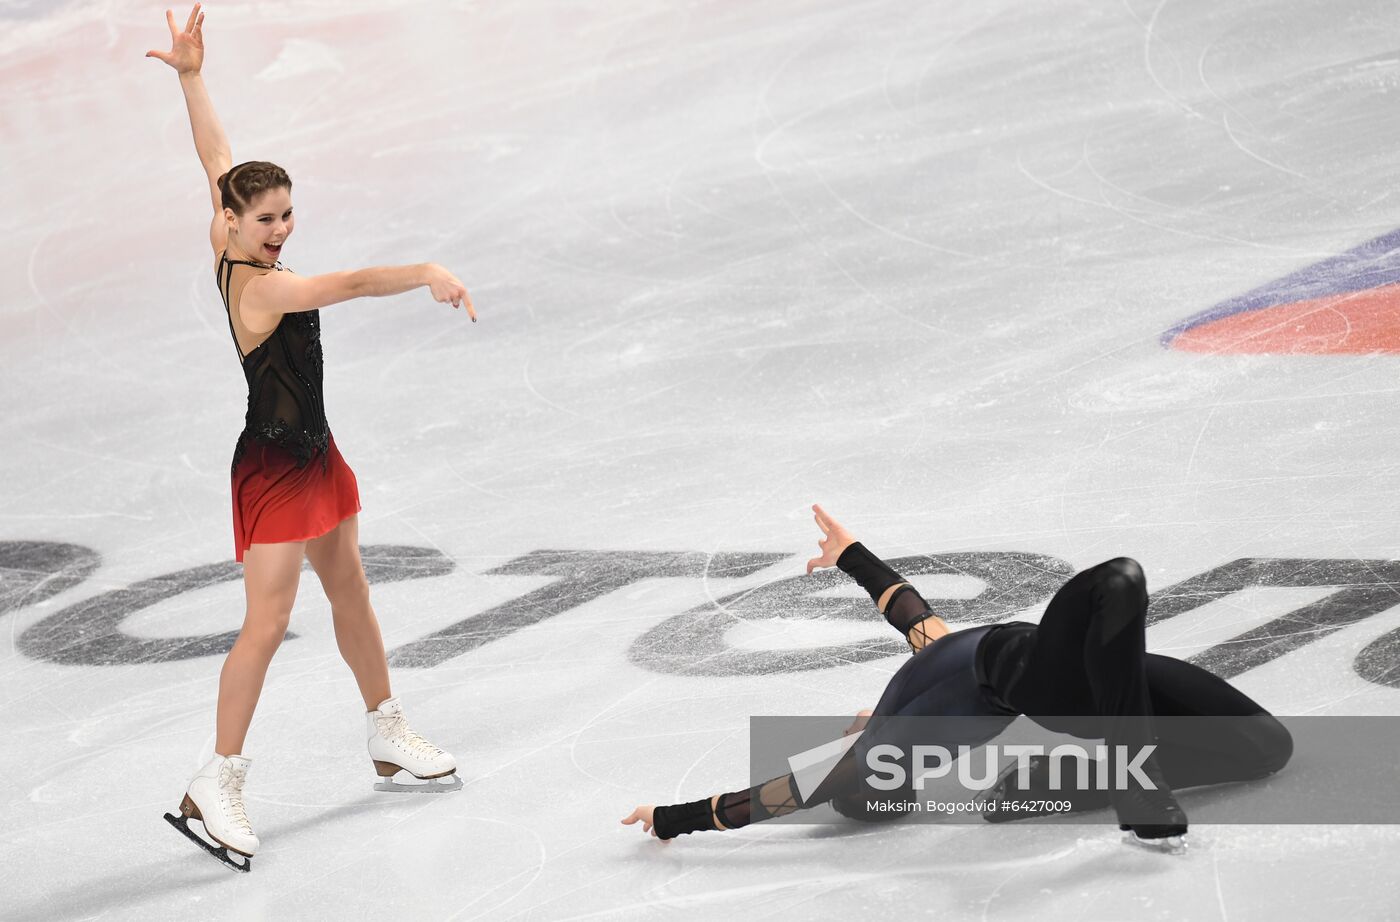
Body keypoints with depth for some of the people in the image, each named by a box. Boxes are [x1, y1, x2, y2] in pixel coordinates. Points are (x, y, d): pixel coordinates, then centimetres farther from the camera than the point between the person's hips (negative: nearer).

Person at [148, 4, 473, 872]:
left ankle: (390, 739, 33)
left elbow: (217, 156, 9)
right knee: (267, 625, -9)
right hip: (272, 469, -10)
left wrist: (192, 76, 9)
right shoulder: (262, 285, -25)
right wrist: (428, 272, -51)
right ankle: (216, 788, -3)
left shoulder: (235, 254, -1)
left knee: (352, 596, 19)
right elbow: (351, 283, -40)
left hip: (312, 456, 10)